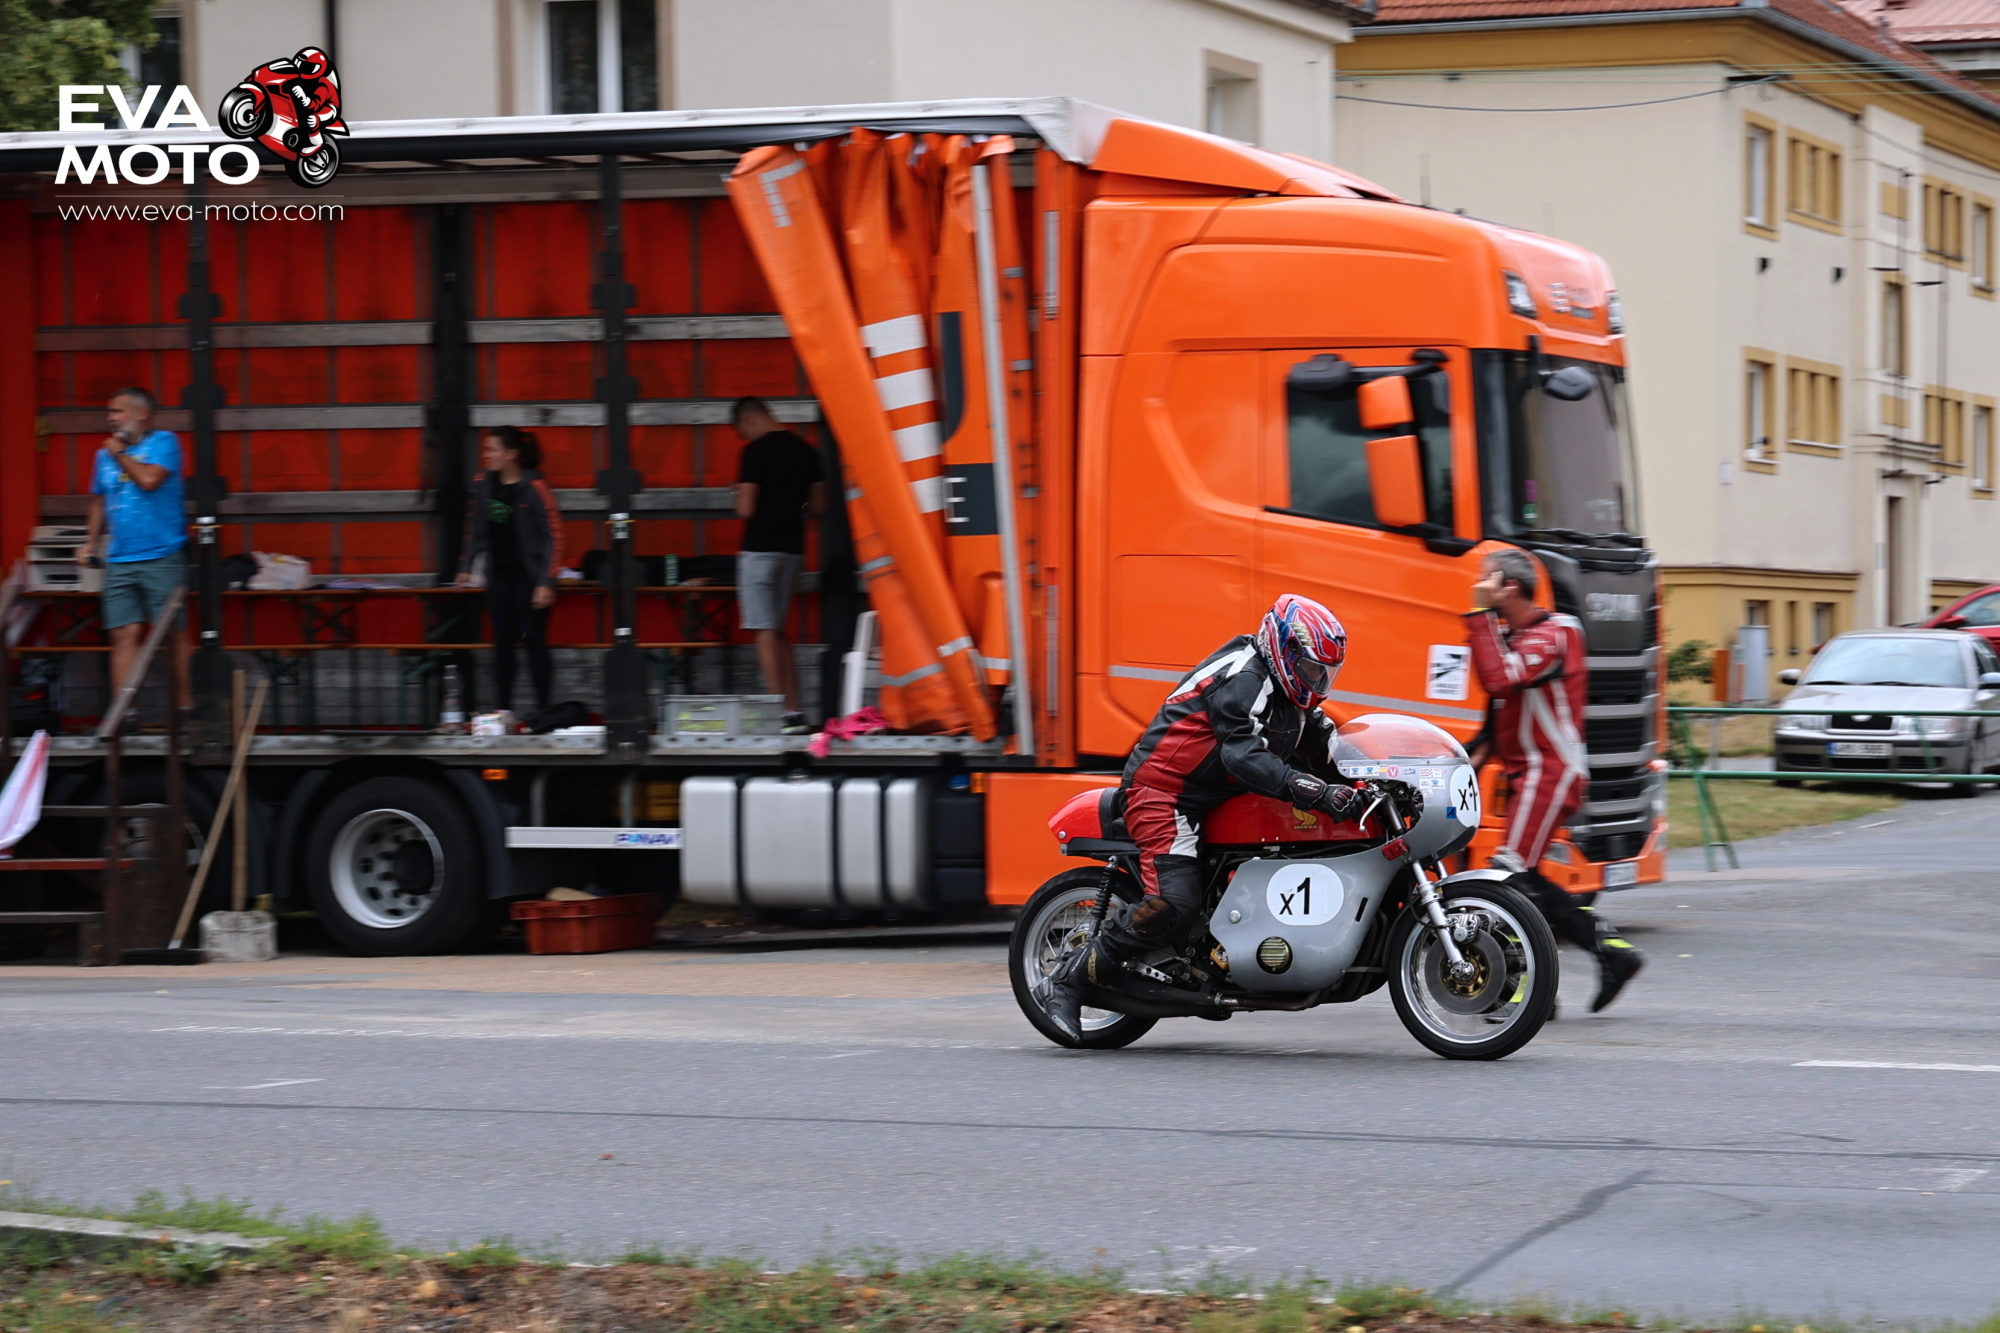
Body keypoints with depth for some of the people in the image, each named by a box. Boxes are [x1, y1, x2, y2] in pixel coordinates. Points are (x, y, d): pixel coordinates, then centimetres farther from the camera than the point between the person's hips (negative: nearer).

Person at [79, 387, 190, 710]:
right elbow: (99, 502, 26)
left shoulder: (164, 442, -2)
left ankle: (184, 705, 3)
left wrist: (120, 454, -5)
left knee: (174, 632, -3)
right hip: (119, 559, 5)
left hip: (162, 557, -5)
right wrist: (91, 540, 16)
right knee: (125, 634, -1)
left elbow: (149, 479, -18)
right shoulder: (106, 454, 15)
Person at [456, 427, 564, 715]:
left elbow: (554, 535, -14)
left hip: (529, 573, -5)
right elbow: (475, 525, 16)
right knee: (502, 642, 6)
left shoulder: (534, 486, -15)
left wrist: (546, 582, -17)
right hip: (499, 574, 5)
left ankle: (543, 710, 3)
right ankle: (502, 709, 9)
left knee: (534, 642, -3)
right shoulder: (482, 482, 2)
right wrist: (467, 566, 14)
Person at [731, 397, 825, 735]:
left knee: (766, 633, -5)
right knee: (778, 633, 15)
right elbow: (818, 507, 12)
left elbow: (745, 509, -17)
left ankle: (779, 712, -10)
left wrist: (741, 503, 5)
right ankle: (794, 711, 11)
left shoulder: (755, 451, -14)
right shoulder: (805, 450, 8)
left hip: (760, 548, -7)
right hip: (792, 548, 7)